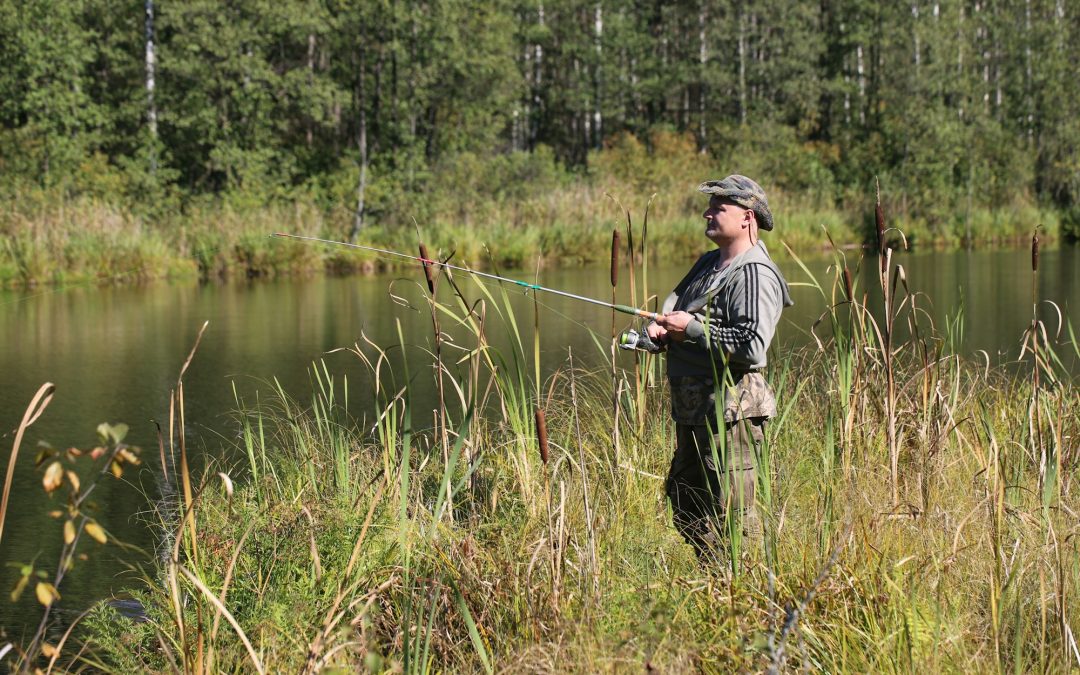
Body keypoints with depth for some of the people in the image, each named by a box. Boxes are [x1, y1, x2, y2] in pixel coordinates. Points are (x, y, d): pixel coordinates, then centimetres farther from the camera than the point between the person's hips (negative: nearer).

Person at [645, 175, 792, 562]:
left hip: (729, 412, -11)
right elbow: (677, 312, 26)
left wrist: (692, 329, -19)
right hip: (693, 413, 11)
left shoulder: (754, 275, -14)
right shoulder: (709, 263, 17)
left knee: (732, 515, -7)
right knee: (687, 511, 17)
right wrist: (661, 330, 3)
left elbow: (752, 346, -25)